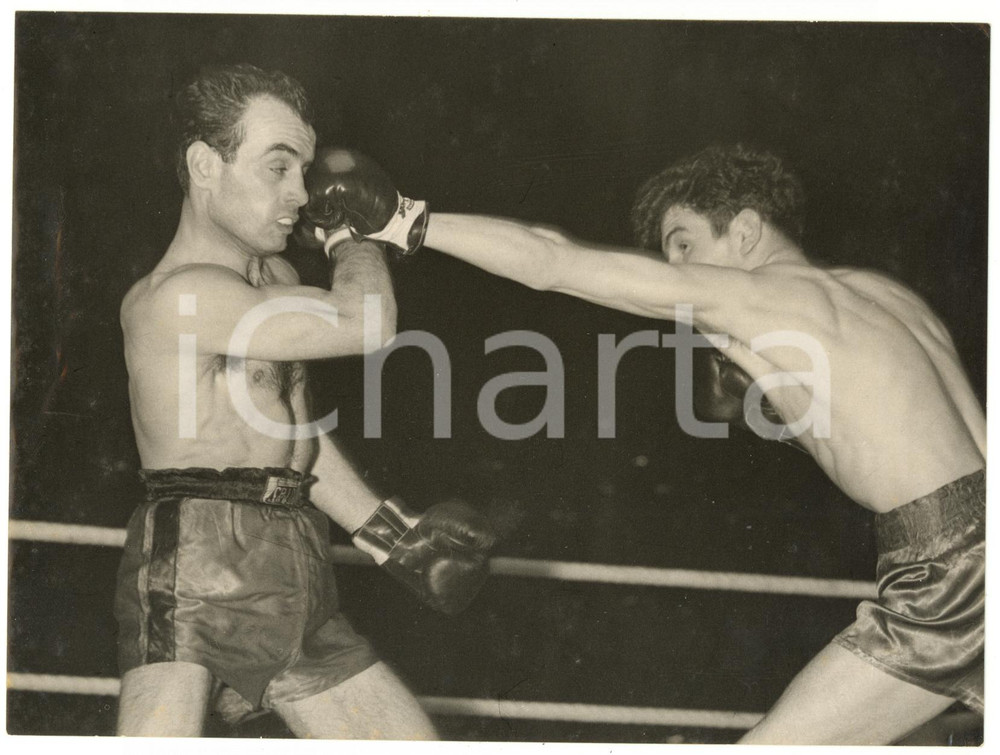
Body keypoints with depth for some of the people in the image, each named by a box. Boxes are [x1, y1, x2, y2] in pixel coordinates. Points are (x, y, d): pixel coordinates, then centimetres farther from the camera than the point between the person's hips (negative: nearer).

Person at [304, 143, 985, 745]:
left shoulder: (748, 295, -5)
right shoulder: (886, 294, 18)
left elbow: (550, 261, -7)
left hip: (951, 575, -9)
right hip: (977, 549, 9)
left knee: (772, 745, 0)